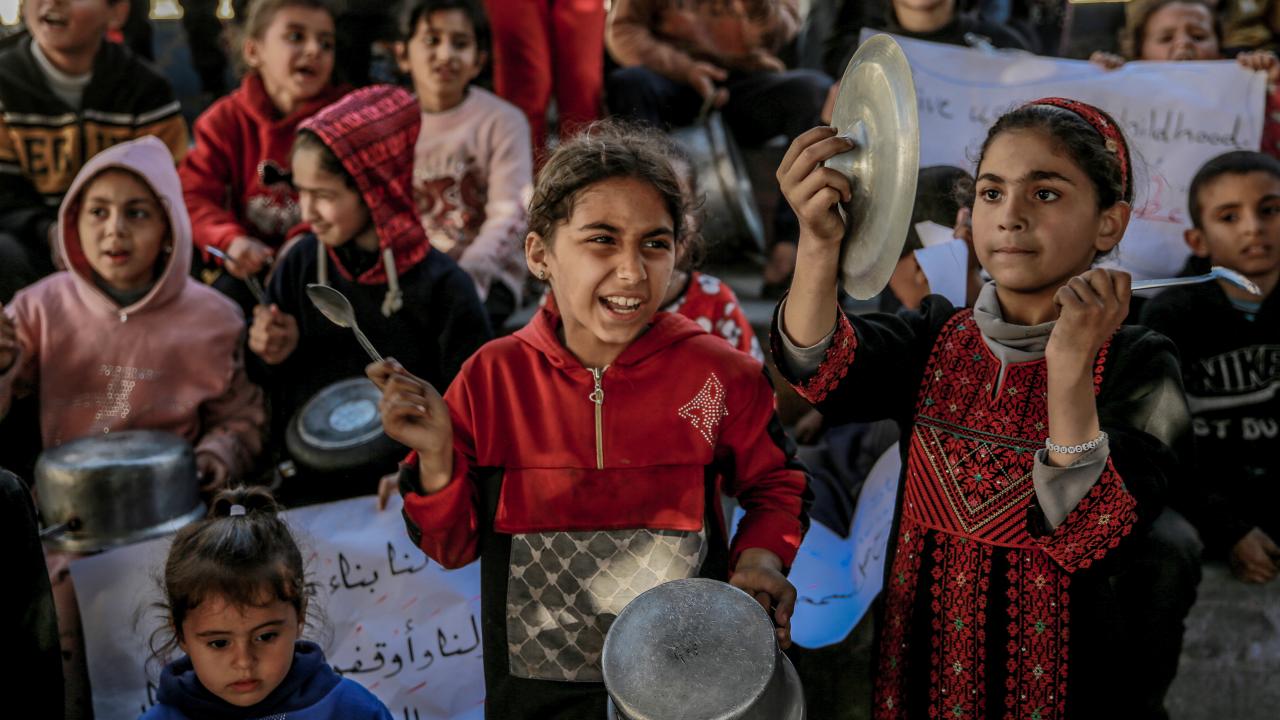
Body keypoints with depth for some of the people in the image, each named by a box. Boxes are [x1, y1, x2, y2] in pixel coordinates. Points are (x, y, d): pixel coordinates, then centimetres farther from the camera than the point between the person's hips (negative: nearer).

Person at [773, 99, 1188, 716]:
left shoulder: (1136, 365, -11)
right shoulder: (937, 337, -2)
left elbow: (1090, 540, -24)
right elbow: (824, 373, -23)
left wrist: (1071, 363, -33)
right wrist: (820, 242, -39)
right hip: (916, 662, 3)